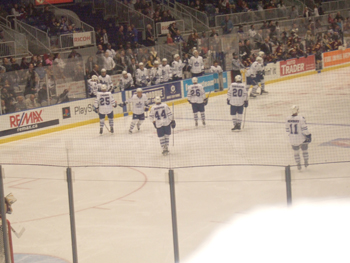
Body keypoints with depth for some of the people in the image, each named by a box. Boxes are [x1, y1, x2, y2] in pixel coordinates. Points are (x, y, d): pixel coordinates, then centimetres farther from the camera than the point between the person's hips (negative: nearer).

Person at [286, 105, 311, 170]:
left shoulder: (288, 119, -7)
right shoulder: (301, 118, -22)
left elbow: (287, 129, 4)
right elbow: (304, 129, -19)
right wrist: (308, 135, -7)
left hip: (292, 139, 3)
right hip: (301, 139, -3)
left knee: (296, 152, 21)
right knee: (304, 150, 21)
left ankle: (298, 165, 24)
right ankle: (306, 163, 33)